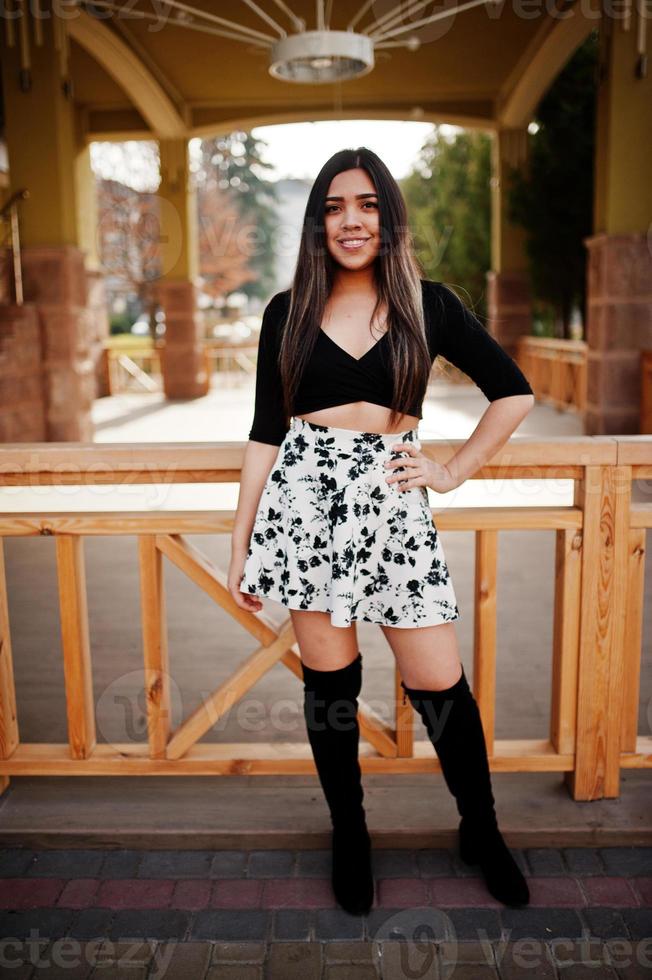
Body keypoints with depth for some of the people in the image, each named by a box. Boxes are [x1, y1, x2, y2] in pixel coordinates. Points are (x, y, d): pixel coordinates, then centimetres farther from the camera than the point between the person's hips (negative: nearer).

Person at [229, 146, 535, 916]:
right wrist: (239, 545, 4)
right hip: (307, 497, 1)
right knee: (328, 680, 8)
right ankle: (348, 834, 31)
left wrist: (453, 472, 3)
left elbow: (513, 392, 10)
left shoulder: (426, 303, 5)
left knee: (438, 685, 2)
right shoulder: (288, 312, 7)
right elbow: (265, 432, 7)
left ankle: (481, 831, 29)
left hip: (391, 502, 0)